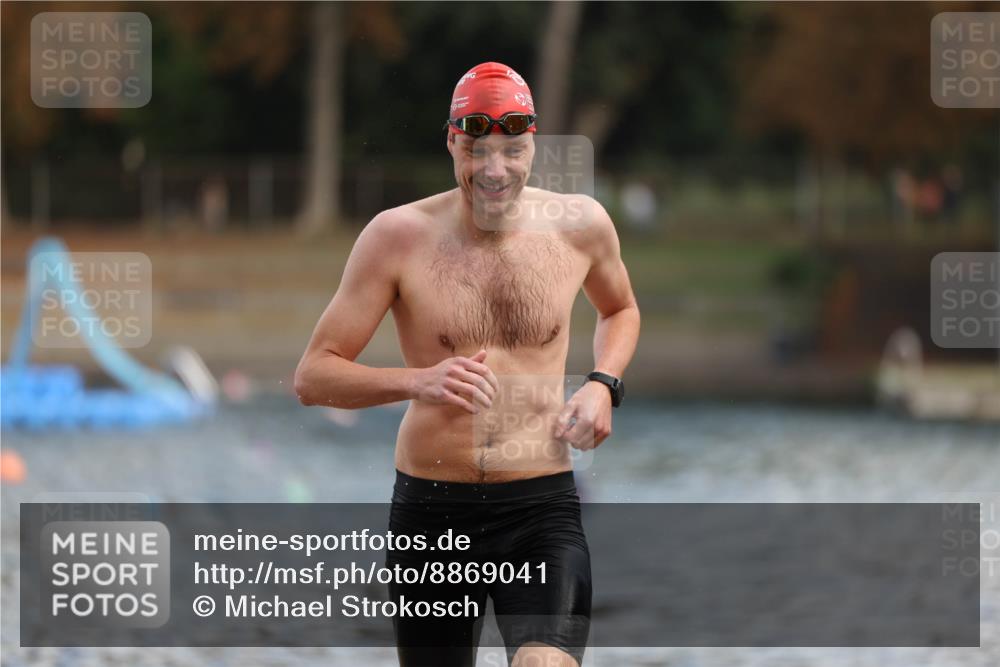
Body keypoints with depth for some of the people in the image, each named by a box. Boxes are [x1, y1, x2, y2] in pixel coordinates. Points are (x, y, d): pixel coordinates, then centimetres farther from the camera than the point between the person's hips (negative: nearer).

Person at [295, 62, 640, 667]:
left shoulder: (578, 225, 1)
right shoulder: (399, 236, -5)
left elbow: (621, 309, 25)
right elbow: (313, 376, -5)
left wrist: (603, 385, 4)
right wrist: (417, 381, -23)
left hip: (543, 509, 0)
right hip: (431, 509, 1)